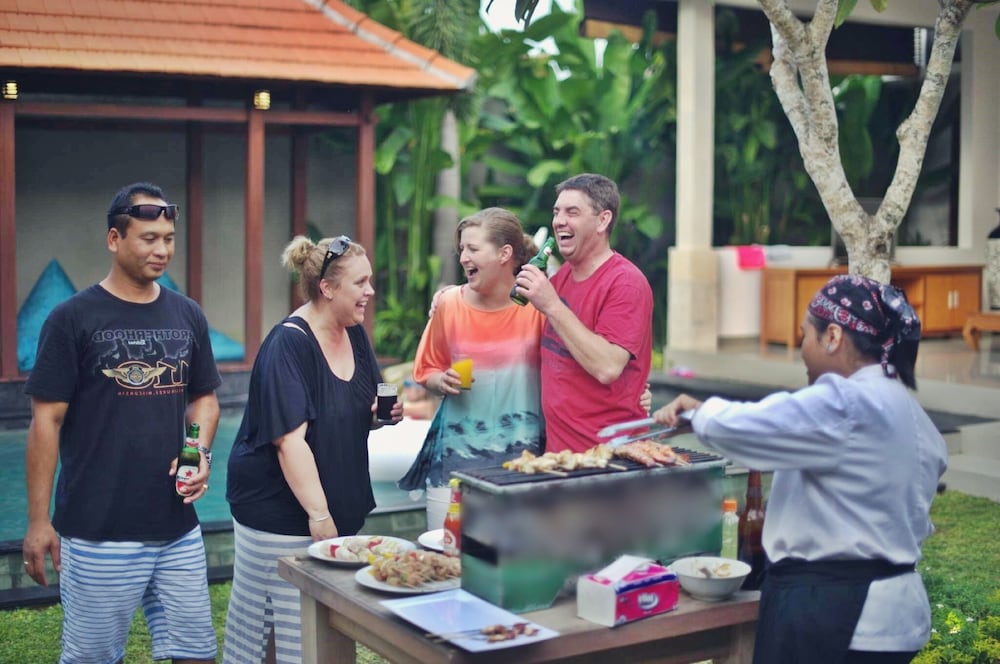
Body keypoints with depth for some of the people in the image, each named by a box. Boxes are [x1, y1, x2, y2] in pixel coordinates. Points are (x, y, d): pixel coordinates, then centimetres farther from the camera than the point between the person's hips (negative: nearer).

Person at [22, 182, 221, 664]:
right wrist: (38, 520, -7)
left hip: (178, 526, 4)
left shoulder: (187, 316, 7)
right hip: (99, 533, -4)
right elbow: (47, 421, -6)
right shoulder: (73, 319, -6)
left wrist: (201, 453, -4)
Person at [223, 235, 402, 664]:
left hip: (340, 505, 8)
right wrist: (318, 514, -24)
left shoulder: (353, 333, 5)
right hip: (280, 511, -8)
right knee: (283, 623, 3)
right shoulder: (288, 344, -19)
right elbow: (290, 440, -24)